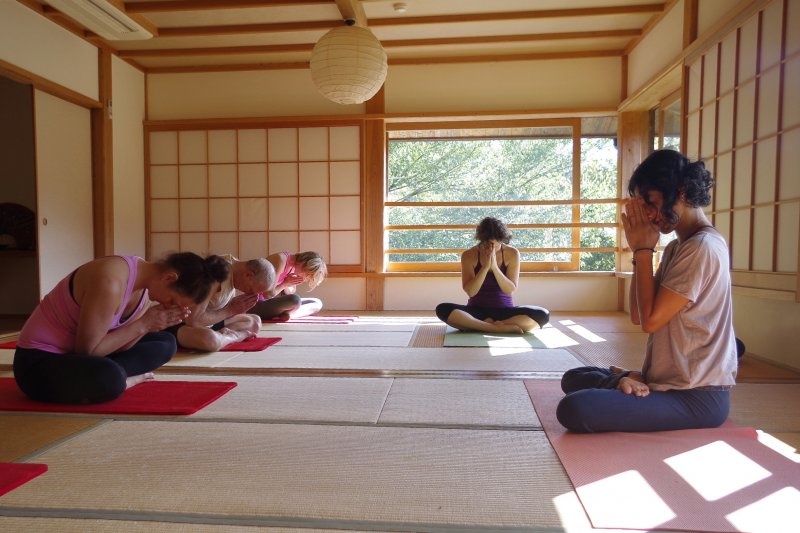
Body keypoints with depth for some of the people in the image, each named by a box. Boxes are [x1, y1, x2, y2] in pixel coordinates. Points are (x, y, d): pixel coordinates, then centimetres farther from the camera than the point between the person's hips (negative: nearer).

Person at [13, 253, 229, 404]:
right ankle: (124, 379, -8)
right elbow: (86, 350, -26)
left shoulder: (146, 285, -4)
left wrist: (150, 323, -17)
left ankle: (121, 378, -9)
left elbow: (118, 345, -2)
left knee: (165, 342, 9)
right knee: (110, 379, -40)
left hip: (76, 354, 9)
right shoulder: (111, 282, -31)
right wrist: (143, 324, -23)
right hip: (38, 360, -9)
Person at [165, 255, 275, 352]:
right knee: (209, 339, -40)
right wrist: (231, 310, -22)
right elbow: (192, 320, -33)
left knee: (255, 322, 10)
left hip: (205, 320, 9)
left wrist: (236, 307, -13)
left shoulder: (236, 267, -3)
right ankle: (235, 336, -10)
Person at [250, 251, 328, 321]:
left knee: (317, 303, 5)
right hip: (258, 305, -9)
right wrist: (285, 284, -10)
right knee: (295, 300, -36)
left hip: (273, 303, 9)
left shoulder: (294, 267, 5)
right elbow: (269, 294, -24)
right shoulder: (280, 259, -21)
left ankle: (288, 314, -11)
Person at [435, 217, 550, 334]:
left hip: (504, 310, 1)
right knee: (442, 309, -31)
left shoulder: (512, 253, -3)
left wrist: (494, 267, -22)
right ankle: (503, 327, -28)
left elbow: (510, 290, -10)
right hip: (477, 311, -1)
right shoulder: (469, 255, -5)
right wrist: (485, 267, -22)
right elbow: (470, 292, -12)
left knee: (543, 315, -27)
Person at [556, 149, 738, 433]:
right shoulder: (676, 247, 13)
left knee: (574, 409, -28)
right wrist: (640, 251, 1)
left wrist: (644, 249, -11)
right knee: (573, 379, 18)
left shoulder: (702, 247, -17)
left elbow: (651, 320, -19)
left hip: (696, 396, -10)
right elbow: (638, 315, 9)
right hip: (672, 381, 10)